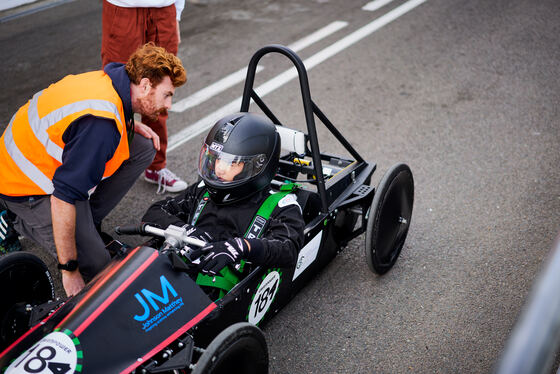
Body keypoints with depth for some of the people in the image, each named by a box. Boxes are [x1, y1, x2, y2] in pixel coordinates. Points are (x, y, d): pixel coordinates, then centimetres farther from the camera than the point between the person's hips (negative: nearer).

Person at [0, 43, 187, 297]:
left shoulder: (110, 79, -7)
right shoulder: (103, 124, -35)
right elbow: (63, 197, -35)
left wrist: (131, 127, 2)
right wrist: (69, 270, -28)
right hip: (29, 188, -9)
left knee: (143, 149, 2)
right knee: (94, 263, -13)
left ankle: (87, 223, 9)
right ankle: (25, 224, 7)